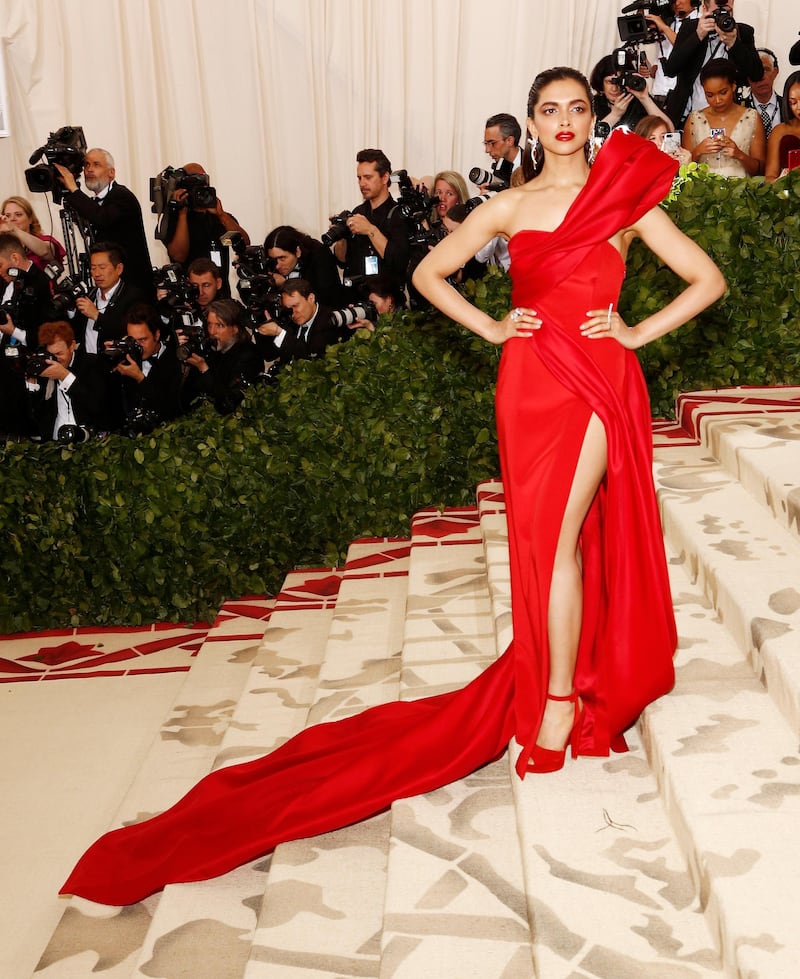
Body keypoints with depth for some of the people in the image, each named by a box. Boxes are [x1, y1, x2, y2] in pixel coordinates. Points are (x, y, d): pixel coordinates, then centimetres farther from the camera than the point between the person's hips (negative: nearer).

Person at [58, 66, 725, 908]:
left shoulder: (626, 197, 4)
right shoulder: (507, 207, 9)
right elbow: (429, 272, 15)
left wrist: (637, 332, -3)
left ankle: (560, 698, 1)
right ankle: (567, 675, 20)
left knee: (561, 533, -10)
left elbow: (707, 279, 5)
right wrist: (490, 327, 4)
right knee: (543, 537, 5)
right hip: (529, 379, 3)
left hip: (597, 379, -2)